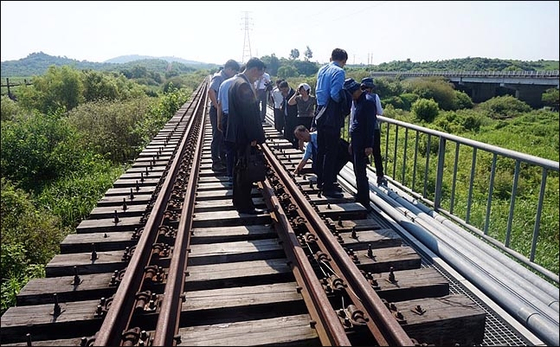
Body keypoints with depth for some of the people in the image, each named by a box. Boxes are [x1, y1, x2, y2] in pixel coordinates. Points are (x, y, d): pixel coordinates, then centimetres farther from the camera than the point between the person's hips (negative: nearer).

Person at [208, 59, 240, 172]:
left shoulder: (225, 78, 12)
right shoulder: (218, 77, -16)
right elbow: (211, 91, -31)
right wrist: (217, 106, -26)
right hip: (217, 111, -9)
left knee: (224, 136, 17)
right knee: (217, 137, -2)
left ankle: (223, 159, 30)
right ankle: (216, 163, 6)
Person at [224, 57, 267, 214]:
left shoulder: (236, 82, 13)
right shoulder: (244, 85, -19)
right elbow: (248, 114, -22)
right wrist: (253, 137, -17)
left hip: (238, 134, 11)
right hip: (245, 136, -11)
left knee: (240, 168, 18)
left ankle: (238, 201, 29)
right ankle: (245, 206, 8)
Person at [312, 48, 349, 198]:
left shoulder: (322, 69, 12)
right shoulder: (339, 72, -12)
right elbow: (335, 94, -21)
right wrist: (345, 106, -4)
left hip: (320, 115, 8)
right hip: (332, 118, -8)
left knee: (321, 150, 17)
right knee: (331, 153, -3)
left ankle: (320, 181, 30)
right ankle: (328, 188, 1)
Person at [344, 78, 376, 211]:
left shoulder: (368, 101, -14)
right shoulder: (357, 101, 15)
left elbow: (370, 124, -19)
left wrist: (369, 145, -21)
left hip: (362, 143, -9)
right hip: (355, 140, 9)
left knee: (360, 173, -6)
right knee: (357, 171, 16)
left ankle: (365, 204, 1)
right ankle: (360, 197, 28)